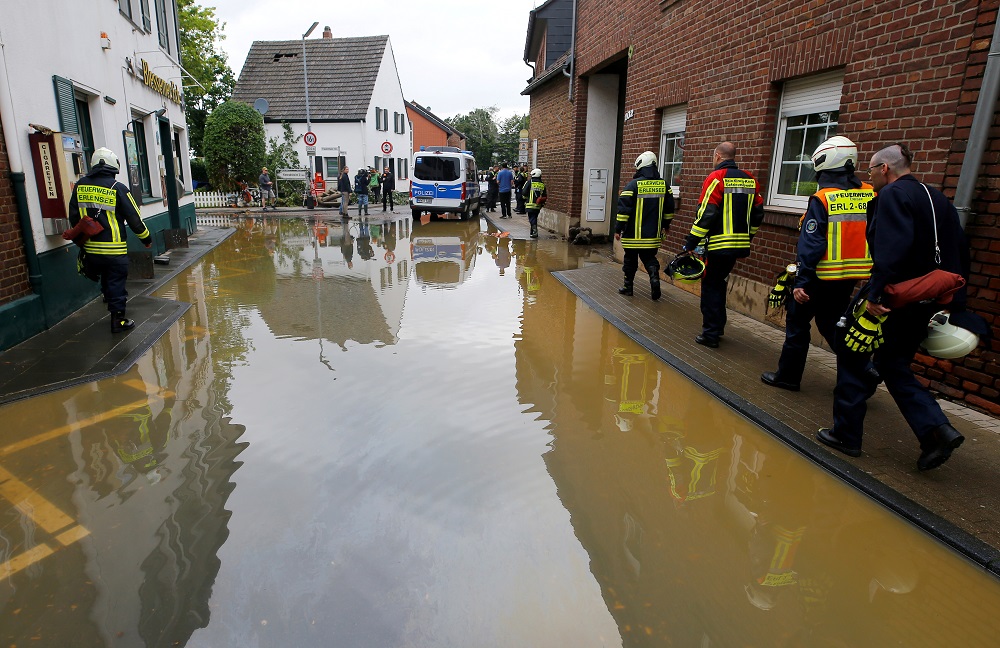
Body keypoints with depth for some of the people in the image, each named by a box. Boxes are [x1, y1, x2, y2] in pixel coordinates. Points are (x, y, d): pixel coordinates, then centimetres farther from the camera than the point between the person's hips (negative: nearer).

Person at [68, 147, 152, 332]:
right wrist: (146, 238, 8)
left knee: (106, 281, 23)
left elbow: (74, 218, 11)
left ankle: (112, 302, 38)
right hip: (115, 250, -4)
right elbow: (134, 218, -7)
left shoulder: (80, 186, 4)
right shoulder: (118, 188, -11)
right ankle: (118, 320, 11)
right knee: (116, 282, 5)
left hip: (90, 249, 4)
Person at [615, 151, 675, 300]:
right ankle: (654, 277, -10)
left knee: (630, 260, 11)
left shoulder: (633, 184, -12)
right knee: (649, 258, 16)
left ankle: (628, 287, 19)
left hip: (633, 234, -4)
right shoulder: (663, 185, 4)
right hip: (653, 234, 4)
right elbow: (669, 208, 12)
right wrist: (666, 225, 26)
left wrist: (618, 228, -9)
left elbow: (623, 208, -15)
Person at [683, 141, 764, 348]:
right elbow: (757, 213, 15)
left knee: (711, 287, 2)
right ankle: (718, 326, 29)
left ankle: (710, 334, 4)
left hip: (718, 245, -7)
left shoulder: (716, 178, -11)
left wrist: (691, 242, -13)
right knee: (720, 284, 20)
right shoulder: (750, 180, 11)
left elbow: (706, 214, -17)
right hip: (740, 245, 7)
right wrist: (747, 236, 26)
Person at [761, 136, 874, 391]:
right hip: (851, 277, 6)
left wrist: (801, 281, -16)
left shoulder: (821, 199, -14)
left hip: (822, 276, -6)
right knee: (833, 323, 19)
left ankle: (788, 375, 17)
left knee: (798, 321, 9)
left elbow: (811, 244, -18)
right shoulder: (869, 195, 4)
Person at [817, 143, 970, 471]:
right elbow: (960, 252, 17)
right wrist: (953, 300, 20)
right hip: (926, 305, 9)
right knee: (893, 365, 19)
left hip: (893, 299, -8)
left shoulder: (892, 195, -11)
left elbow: (892, 248, -27)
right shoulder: (938, 199, 16)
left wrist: (875, 294, -29)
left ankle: (846, 434, 13)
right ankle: (937, 429, 5)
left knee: (853, 360, 5)